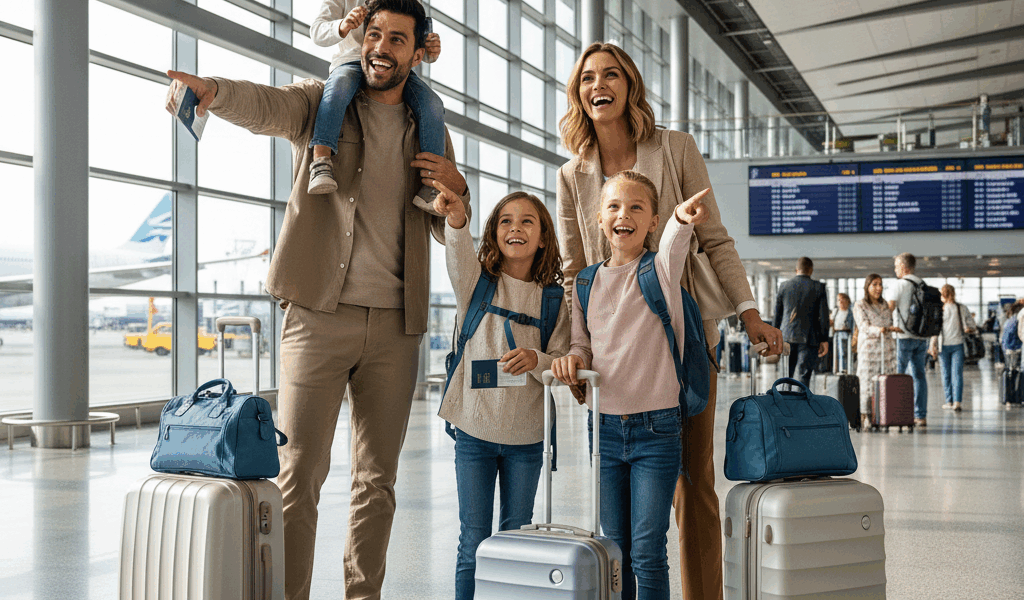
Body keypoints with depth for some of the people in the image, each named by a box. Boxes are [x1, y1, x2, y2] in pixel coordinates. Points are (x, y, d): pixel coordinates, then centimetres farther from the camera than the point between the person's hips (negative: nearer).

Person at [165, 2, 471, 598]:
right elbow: (265, 105, -17)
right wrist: (212, 90, -39)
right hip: (319, 314, -3)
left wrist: (456, 187, -1)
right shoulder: (321, 103, 6)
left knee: (377, 482, 8)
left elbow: (450, 233, 22)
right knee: (299, 473, -6)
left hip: (394, 324, 3)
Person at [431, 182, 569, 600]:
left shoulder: (553, 299, 2)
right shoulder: (478, 284, -2)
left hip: (526, 436, 2)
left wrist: (537, 361, -22)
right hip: (474, 430, -1)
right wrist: (455, 221, -45)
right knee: (473, 544, 4)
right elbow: (459, 261, -25)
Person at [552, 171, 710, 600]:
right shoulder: (587, 283, 7)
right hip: (603, 427, 4)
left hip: (657, 428, -4)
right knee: (615, 551, 12)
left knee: (648, 553, -2)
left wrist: (682, 219, -51)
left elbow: (674, 244, -28)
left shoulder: (661, 270, -5)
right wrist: (573, 358, -9)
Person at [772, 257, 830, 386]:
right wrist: (824, 340, 0)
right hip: (809, 339, -2)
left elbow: (777, 314, 9)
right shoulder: (818, 287, 0)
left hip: (787, 337, 2)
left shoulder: (783, 287, 6)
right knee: (802, 375, -5)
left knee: (787, 375, 13)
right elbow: (823, 315, -4)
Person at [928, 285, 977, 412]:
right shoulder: (962, 308, 0)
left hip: (944, 345, -1)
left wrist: (933, 346, -2)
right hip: (958, 344, 1)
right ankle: (957, 402, -11)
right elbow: (973, 327, 2)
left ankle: (949, 401, 10)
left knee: (946, 374, 8)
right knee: (957, 373, -1)